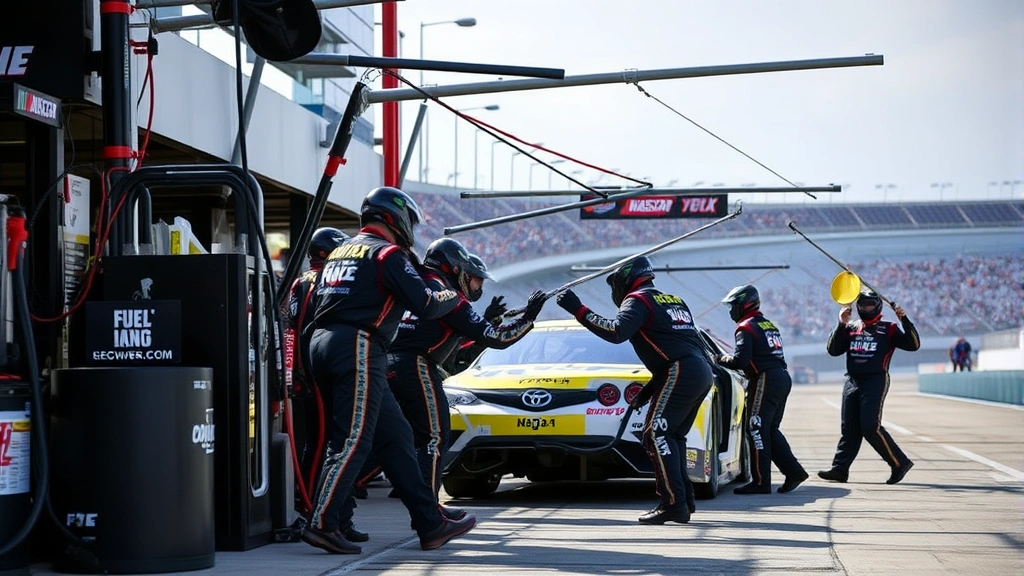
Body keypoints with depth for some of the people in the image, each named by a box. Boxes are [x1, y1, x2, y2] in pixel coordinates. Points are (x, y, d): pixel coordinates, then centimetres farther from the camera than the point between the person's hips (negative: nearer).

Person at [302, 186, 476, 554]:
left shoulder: (342, 251, 24)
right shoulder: (388, 253, -3)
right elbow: (423, 305, -7)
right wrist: (452, 298, 12)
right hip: (358, 348, -9)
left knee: (394, 436, 10)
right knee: (353, 441, -11)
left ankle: (430, 524, 10)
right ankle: (321, 524, -17)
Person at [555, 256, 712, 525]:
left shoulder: (639, 299, -1)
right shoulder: (673, 300, 28)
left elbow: (617, 331, -19)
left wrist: (578, 310, -17)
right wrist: (648, 391, 27)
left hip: (682, 373, -9)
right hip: (702, 373, 9)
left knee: (656, 434, -9)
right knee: (672, 436, 16)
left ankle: (674, 504, -16)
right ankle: (684, 499, 14)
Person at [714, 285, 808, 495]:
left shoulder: (746, 327, -7)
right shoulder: (769, 325, 21)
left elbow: (740, 360, -17)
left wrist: (722, 360, 1)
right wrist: (730, 359, 17)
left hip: (766, 381, -9)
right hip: (782, 377, 9)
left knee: (756, 430, -4)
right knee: (770, 430, 16)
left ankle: (761, 481, -5)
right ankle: (794, 471, 10)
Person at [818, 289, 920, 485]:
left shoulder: (888, 329, 4)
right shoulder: (850, 328, 16)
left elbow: (913, 344, -5)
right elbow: (833, 350, 6)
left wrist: (904, 320, -16)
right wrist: (841, 325, -4)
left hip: (876, 382, -5)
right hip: (852, 381, 5)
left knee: (870, 426, -15)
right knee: (849, 427, 4)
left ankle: (900, 463, -6)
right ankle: (840, 468, 5)